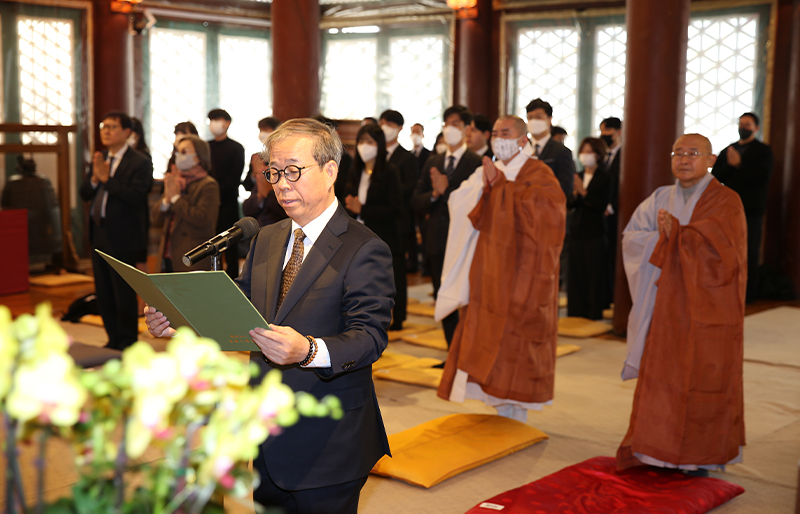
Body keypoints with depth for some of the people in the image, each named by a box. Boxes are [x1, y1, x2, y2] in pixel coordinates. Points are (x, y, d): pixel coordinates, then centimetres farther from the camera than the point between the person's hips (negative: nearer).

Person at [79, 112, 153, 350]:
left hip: (122, 239, -7)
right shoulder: (99, 159, 12)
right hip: (99, 236, 7)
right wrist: (94, 177, -10)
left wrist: (106, 178, -19)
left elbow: (135, 196, -22)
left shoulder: (140, 162, -9)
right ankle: (114, 341, 26)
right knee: (103, 294, 14)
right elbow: (84, 194, 9)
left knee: (124, 294, -1)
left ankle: (127, 345, 11)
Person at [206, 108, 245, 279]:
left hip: (227, 203, -4)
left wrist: (218, 194, -14)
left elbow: (234, 178, -6)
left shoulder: (236, 148, 2)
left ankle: (232, 277, 5)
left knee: (230, 246, 0)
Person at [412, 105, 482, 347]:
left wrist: (446, 191, -16)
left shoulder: (476, 164, -6)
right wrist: (433, 195, -10)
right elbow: (416, 202, 9)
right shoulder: (433, 163, 13)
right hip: (437, 242, 6)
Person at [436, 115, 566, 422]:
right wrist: (484, 186, -14)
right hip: (491, 270, 6)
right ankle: (502, 413, 15)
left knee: (519, 338, -3)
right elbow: (466, 210, 5)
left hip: (523, 268, -5)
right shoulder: (487, 173, 14)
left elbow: (541, 204, -23)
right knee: (489, 337, 4)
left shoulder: (537, 173, -3)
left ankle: (519, 414, 8)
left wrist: (500, 183, -19)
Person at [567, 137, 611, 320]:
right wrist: (574, 196, -10)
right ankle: (576, 310, 15)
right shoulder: (578, 177, 13)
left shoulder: (603, 178, -4)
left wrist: (583, 192, -17)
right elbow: (569, 205, 10)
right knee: (576, 272, 7)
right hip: (577, 230, 5)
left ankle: (594, 311, 6)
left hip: (594, 231, -5)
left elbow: (602, 205, -14)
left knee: (594, 273, -2)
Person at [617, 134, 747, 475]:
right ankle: (657, 450, 13)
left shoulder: (726, 202, -4)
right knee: (660, 377, 3)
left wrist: (673, 233, -12)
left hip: (707, 306, -4)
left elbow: (717, 245, -18)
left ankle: (700, 456, 14)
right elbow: (631, 238, 1)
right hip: (667, 306, 4)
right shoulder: (660, 199, 10)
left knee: (703, 381, 2)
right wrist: (663, 237, -14)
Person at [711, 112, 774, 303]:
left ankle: (749, 294, 5)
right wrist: (728, 164, -12)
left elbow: (763, 177, -12)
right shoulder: (728, 150, 14)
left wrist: (739, 164, -19)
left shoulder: (763, 151, 2)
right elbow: (716, 176, 7)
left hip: (751, 209, -4)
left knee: (750, 253, 0)